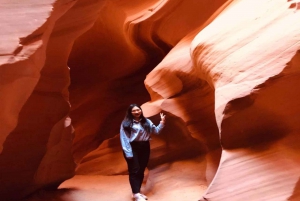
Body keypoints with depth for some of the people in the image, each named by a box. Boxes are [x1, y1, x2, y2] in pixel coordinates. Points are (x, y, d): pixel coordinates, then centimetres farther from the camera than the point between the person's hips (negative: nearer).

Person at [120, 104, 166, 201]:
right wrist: (128, 153, -15)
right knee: (134, 171, -6)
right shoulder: (126, 123, -7)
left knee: (141, 171, 10)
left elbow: (156, 131, 12)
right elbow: (124, 139, -10)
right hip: (133, 148, -5)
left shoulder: (147, 122, 8)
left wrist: (162, 122, 1)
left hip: (144, 148, 5)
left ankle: (137, 192, 22)